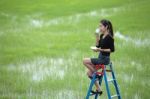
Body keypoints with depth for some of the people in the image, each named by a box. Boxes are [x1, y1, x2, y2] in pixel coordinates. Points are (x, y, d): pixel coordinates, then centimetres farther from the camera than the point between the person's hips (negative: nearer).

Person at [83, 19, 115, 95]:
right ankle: (98, 89, 17)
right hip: (100, 57, 9)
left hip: (104, 59, -9)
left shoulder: (109, 37, -17)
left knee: (85, 61, -15)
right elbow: (97, 46, 11)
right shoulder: (102, 35, 8)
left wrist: (100, 50, -23)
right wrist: (97, 37, 0)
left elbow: (112, 49, -19)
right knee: (89, 73, 10)